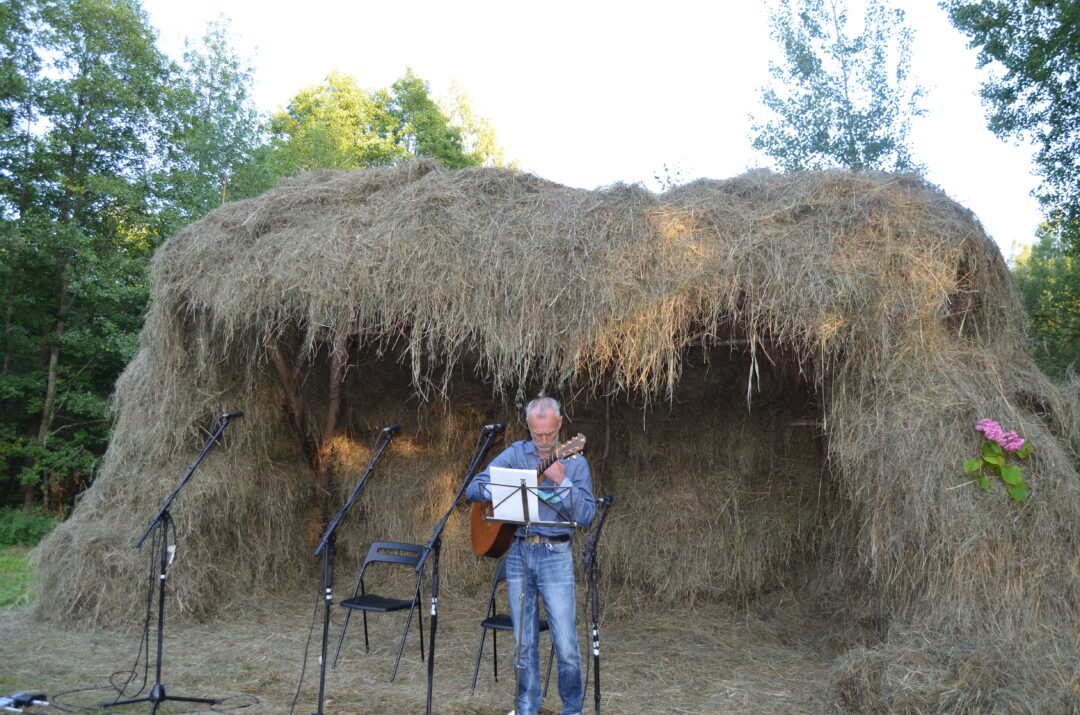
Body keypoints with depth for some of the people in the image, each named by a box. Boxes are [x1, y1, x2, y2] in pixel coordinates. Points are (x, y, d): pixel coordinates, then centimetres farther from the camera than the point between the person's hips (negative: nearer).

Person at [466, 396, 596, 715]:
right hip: (518, 553, 2)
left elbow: (586, 516, -9)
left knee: (566, 645, -3)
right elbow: (473, 489, 0)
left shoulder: (575, 463, 0)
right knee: (524, 641, 10)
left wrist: (562, 482, -20)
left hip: (555, 555, -2)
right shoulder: (515, 453, 6)